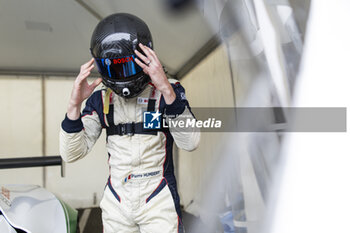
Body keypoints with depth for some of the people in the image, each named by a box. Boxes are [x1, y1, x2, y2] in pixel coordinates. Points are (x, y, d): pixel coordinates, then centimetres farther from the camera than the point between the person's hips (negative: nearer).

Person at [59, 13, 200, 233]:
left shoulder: (169, 91, -8)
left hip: (158, 202, -3)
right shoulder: (101, 100, 1)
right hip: (116, 204, 3)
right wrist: (75, 104, -18)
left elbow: (190, 143, -23)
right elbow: (72, 154, -5)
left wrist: (167, 90, -34)